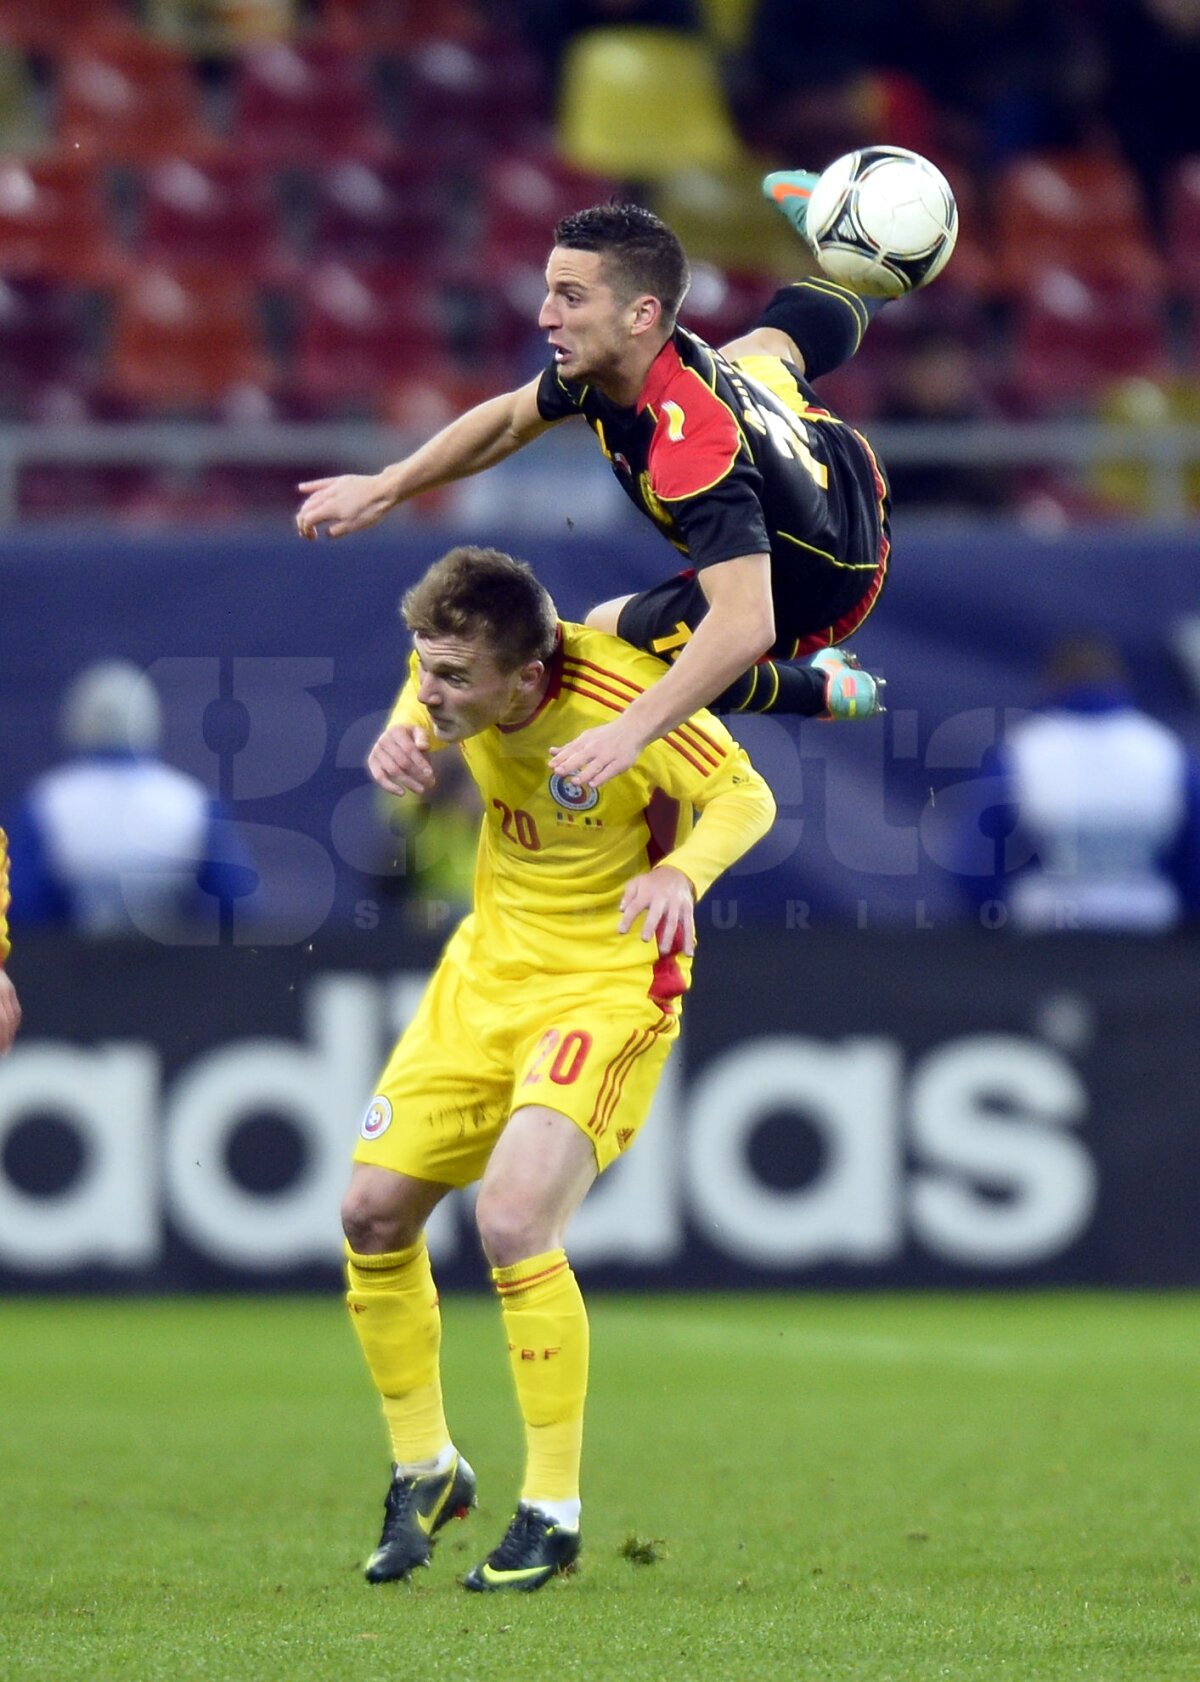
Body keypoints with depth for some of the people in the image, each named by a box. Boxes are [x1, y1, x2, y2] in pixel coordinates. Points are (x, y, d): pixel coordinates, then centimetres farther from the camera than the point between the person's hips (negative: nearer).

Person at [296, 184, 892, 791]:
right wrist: (384, 488, -4)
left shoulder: (695, 447, -48)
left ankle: (819, 688, 12)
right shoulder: (603, 358, -23)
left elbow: (745, 626, -55)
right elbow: (512, 418, 0)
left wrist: (631, 730, -63)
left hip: (818, 588, -7)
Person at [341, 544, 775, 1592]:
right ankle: (425, 1471, 25)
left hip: (611, 983, -7)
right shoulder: (455, 670, -10)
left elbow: (748, 798, -16)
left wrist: (682, 870, -36)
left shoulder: (625, 700, -28)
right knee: (374, 1210, 2)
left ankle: (554, 1514, -7)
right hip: (487, 963, 7)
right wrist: (398, 741, -9)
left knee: (513, 1221, -23)